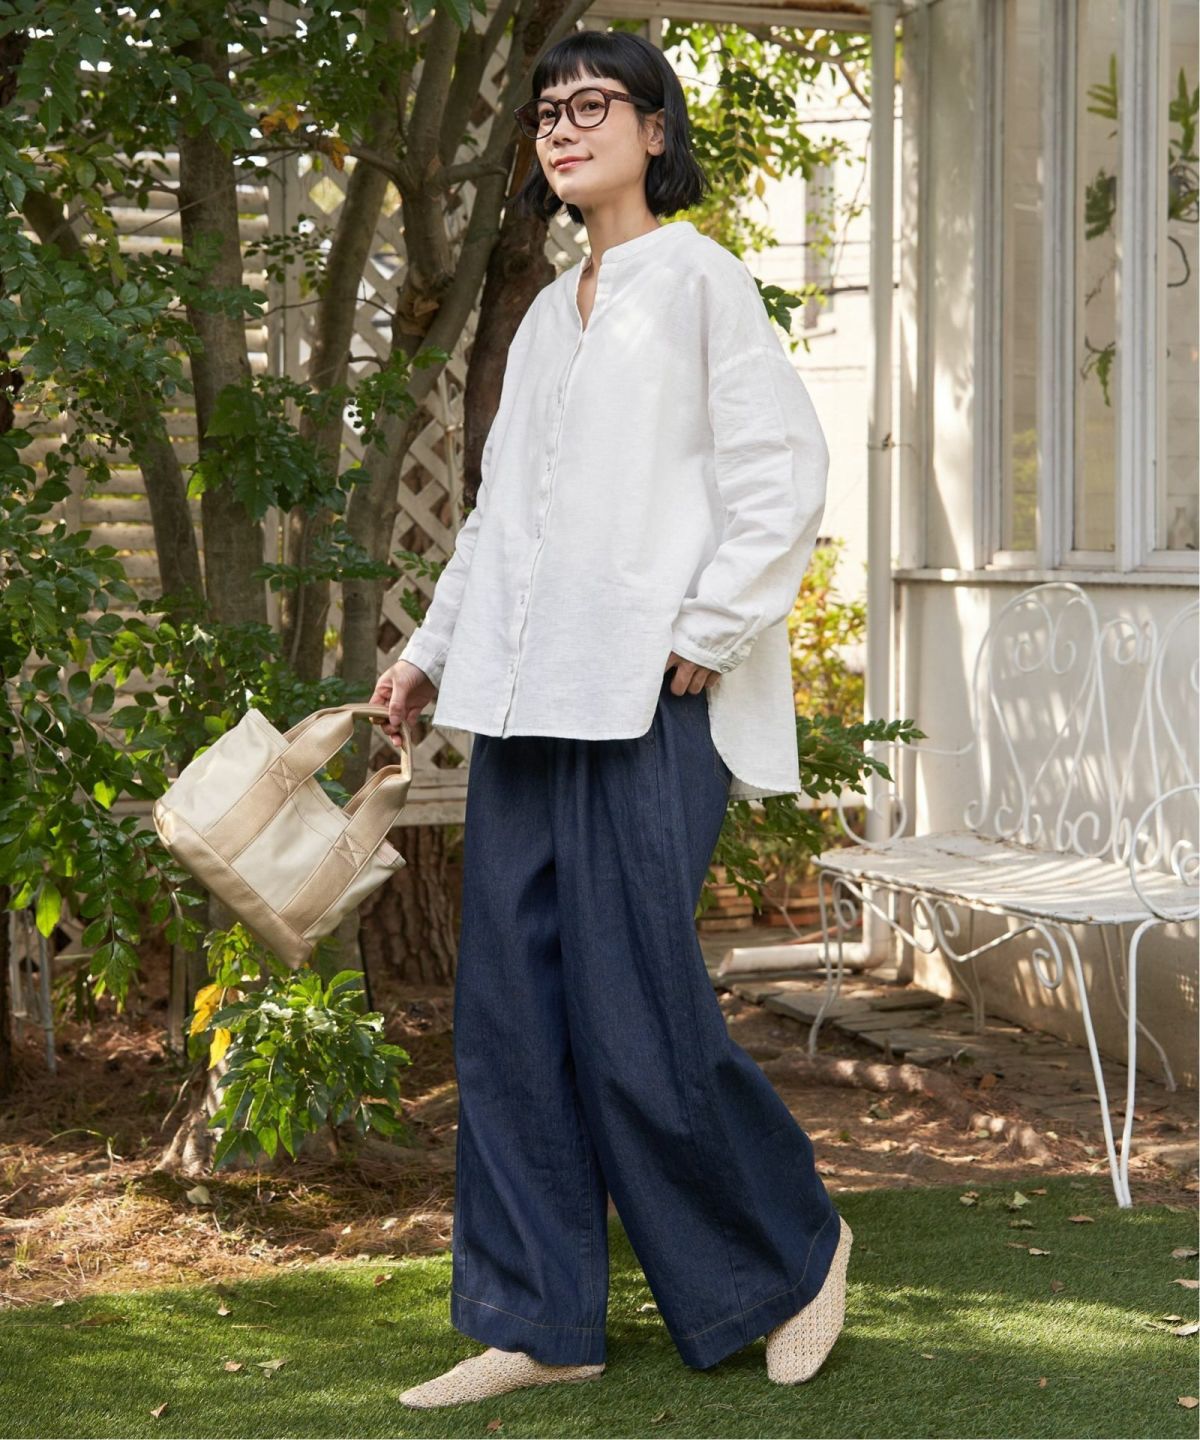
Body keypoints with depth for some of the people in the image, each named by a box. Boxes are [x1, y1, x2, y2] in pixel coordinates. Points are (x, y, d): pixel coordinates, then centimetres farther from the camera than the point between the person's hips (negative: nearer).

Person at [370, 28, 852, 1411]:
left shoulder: (697, 281, -1)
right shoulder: (548, 313, 19)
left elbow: (785, 471, -9)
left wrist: (706, 635, -12)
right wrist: (430, 648, 23)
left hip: (646, 702, -7)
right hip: (526, 702, 7)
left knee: (637, 1017, -7)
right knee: (510, 1013, 5)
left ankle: (798, 1246, 15)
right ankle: (539, 1322, 14)